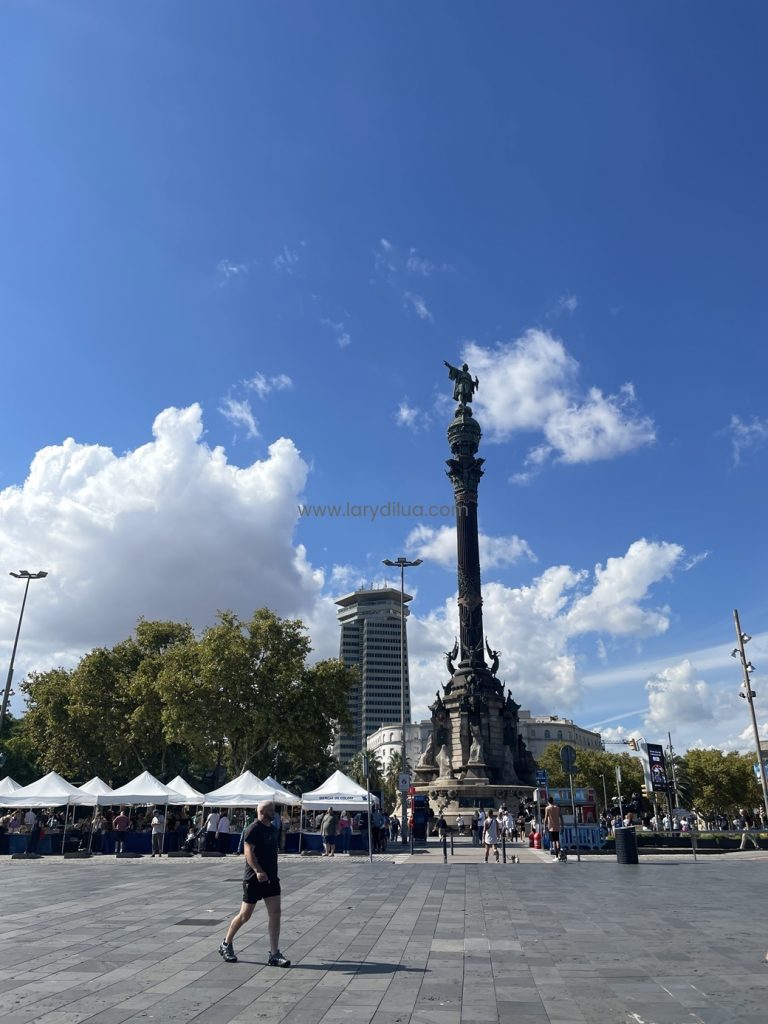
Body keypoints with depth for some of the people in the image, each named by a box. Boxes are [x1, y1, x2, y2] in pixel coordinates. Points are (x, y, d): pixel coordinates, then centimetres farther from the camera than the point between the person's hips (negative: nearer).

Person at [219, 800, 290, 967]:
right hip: (254, 879, -7)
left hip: (271, 878, 7)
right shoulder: (253, 829, -13)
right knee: (245, 915, 5)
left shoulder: (272, 829, 12)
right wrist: (258, 871, -35)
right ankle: (226, 944, 28)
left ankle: (274, 955, 1)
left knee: (275, 913, -3)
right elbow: (248, 852, -24)